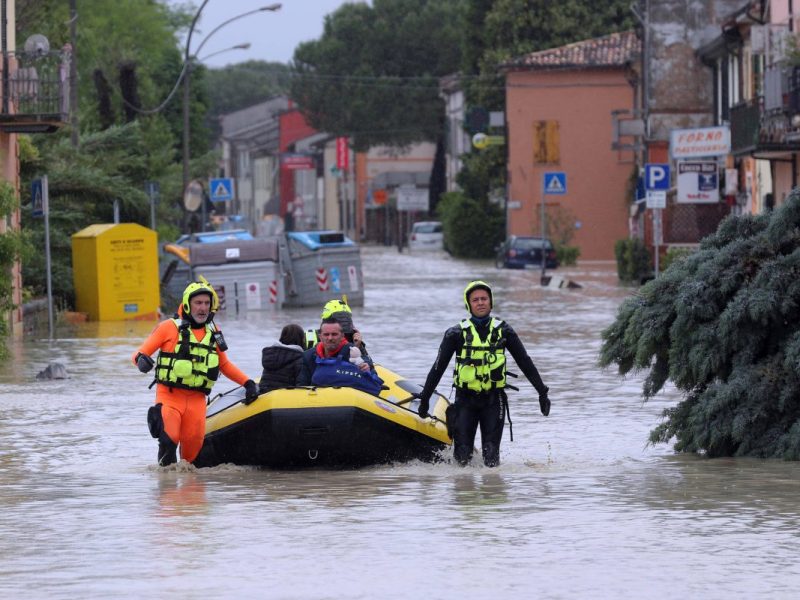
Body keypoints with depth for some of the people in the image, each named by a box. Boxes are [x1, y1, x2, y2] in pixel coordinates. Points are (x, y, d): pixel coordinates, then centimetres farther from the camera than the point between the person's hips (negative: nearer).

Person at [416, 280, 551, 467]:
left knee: (491, 455, -9)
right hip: (465, 399, -1)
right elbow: (439, 367, 5)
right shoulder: (457, 334, 1)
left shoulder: (503, 331, 5)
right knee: (463, 454, -7)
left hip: (494, 400, 1)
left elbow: (525, 363, 9)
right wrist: (425, 398, 4)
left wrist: (542, 392, 7)